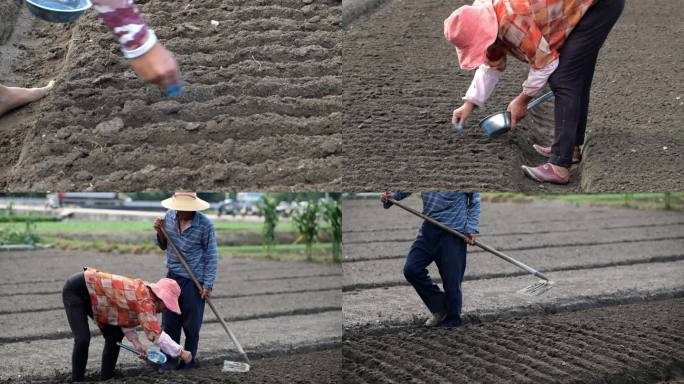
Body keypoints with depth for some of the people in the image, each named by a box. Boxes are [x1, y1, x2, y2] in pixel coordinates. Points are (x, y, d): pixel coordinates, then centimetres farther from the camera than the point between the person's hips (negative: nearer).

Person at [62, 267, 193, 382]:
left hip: (91, 294, 9)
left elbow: (127, 318, 6)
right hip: (76, 290, -9)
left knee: (114, 335, 7)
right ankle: (77, 379, -1)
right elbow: (155, 333, -31)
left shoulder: (145, 295, -1)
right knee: (83, 339, -18)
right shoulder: (145, 299, -29)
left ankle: (106, 377, 17)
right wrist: (181, 352, -25)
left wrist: (136, 342, -9)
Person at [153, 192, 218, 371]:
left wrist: (208, 285, -10)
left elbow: (211, 256, -8)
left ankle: (189, 360, 21)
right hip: (172, 277, 4)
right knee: (169, 322, 6)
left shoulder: (205, 224, -15)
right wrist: (160, 232, -8)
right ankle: (169, 360, 15)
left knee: (191, 325, 6)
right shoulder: (169, 216, -1)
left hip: (194, 281, -4)